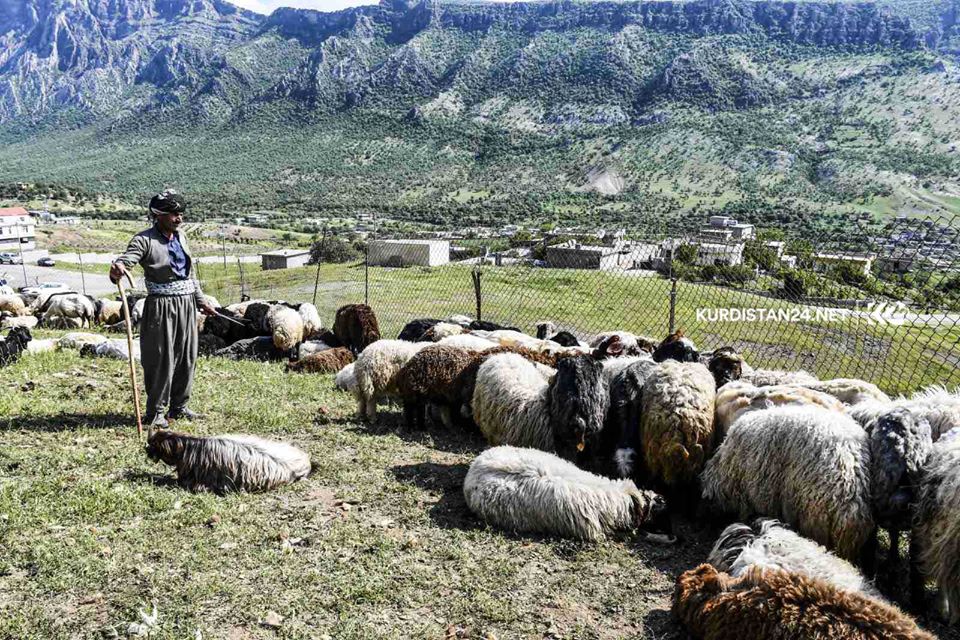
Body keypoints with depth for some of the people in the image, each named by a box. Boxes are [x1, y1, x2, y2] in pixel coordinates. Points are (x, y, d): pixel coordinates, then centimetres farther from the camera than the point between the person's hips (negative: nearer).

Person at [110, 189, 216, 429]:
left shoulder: (181, 237, 12)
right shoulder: (144, 240, -9)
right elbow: (126, 259, -24)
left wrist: (201, 301, 24)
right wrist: (117, 270, -48)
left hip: (187, 304, 7)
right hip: (161, 307, -7)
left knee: (187, 357, 12)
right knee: (161, 360, -2)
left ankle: (179, 407, 26)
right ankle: (156, 411, 11)